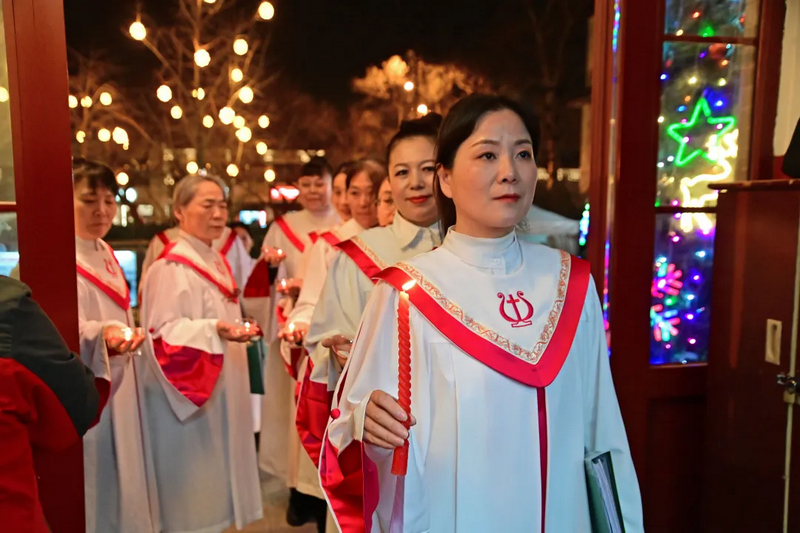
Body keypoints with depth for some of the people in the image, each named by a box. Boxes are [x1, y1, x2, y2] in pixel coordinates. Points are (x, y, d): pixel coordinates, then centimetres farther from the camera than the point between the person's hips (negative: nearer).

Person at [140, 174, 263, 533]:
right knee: (192, 484, 2)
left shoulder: (216, 262, 10)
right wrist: (214, 330, -34)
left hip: (219, 389, 9)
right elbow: (163, 331, -23)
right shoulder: (171, 268, -17)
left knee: (214, 479, 17)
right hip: (188, 393, -9)